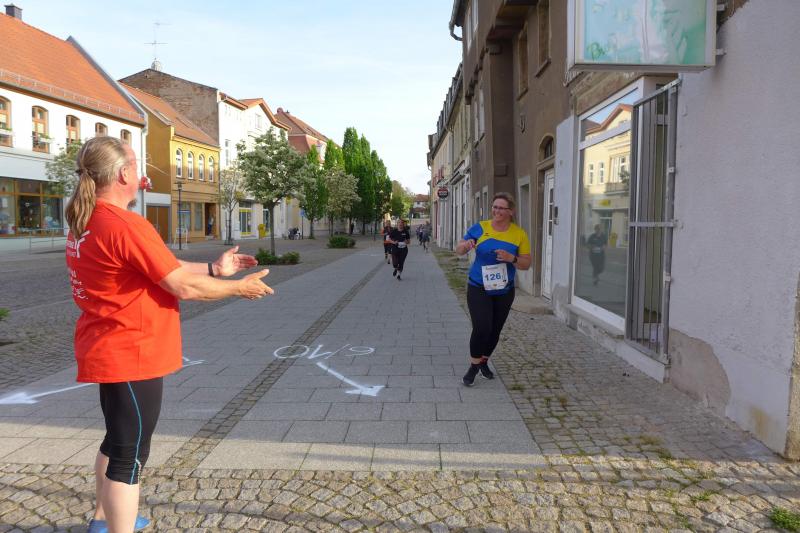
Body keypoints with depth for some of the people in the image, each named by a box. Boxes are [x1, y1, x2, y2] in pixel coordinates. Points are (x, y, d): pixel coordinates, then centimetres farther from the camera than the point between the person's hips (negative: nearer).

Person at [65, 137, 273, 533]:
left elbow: (162, 268, 10)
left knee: (117, 441, 25)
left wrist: (214, 268, 9)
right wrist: (239, 287, -8)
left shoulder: (85, 223, 8)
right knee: (129, 455, 2)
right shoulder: (125, 226, -24)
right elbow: (184, 286, -21)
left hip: (109, 352, 10)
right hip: (131, 355, -10)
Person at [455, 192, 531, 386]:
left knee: (495, 330, 13)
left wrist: (511, 258, -23)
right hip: (478, 289, -2)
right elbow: (458, 250, 2)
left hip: (504, 291, 3)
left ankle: (484, 362, 39)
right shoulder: (479, 228, -7)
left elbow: (526, 264, -3)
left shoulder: (519, 234, -5)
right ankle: (473, 366, 7)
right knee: (482, 328, -16)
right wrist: (465, 245, -21)